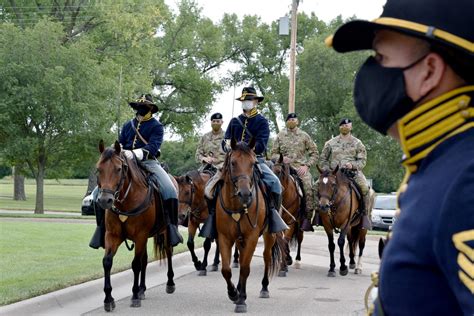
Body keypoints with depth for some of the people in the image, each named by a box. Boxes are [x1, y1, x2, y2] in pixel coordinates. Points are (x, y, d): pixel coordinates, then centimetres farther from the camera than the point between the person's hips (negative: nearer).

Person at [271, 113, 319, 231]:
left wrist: (306, 165, -4)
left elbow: (314, 153, 10)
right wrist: (281, 158, -6)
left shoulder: (304, 136, 11)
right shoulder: (280, 136, 14)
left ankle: (308, 218, -22)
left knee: (309, 187, -26)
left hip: (301, 167, -1)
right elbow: (273, 153, 16)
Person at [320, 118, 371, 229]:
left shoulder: (357, 143, 13)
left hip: (353, 172, -1)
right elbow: (323, 159, 19)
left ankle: (365, 214, -22)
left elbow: (362, 161, 7)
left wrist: (353, 165, -13)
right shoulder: (331, 143, 16)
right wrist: (327, 170, 0)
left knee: (364, 187, -30)